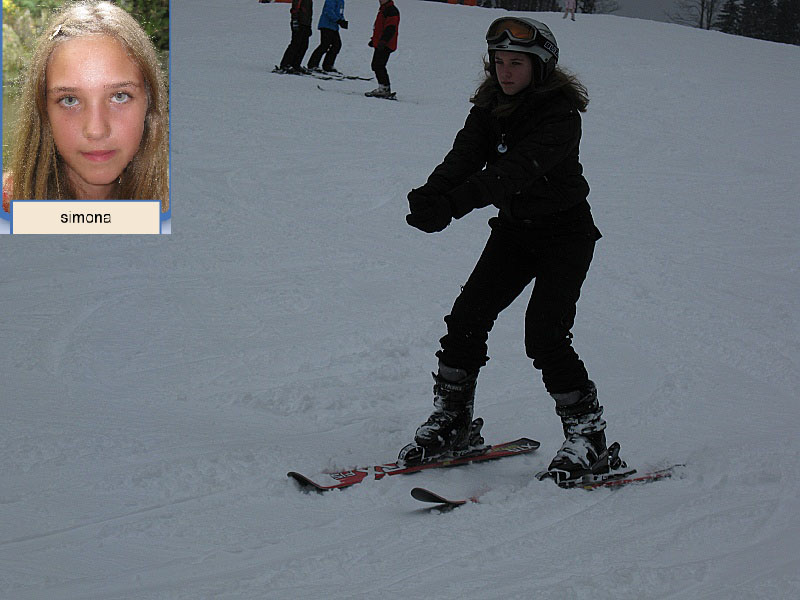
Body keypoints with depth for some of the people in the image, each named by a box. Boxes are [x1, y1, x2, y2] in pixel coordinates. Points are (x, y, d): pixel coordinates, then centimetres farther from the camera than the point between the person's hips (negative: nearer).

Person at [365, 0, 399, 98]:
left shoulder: (392, 11, -13)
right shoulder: (383, 9, 20)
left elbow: (390, 29, -22)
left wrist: (383, 41, -29)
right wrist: (374, 39, 32)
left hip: (386, 45, -10)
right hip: (379, 45, 10)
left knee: (379, 66, -14)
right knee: (376, 65, 11)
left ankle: (384, 89, -12)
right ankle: (384, 88, 14)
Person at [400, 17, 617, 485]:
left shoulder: (560, 114, -21)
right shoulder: (490, 109, 0)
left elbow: (518, 169, -36)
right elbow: (464, 157, -16)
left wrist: (456, 202, -49)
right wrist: (431, 195, -39)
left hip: (566, 235, -6)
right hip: (514, 230, 6)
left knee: (544, 334, -16)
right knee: (467, 319, -4)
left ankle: (589, 436, -3)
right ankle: (452, 422, 11)